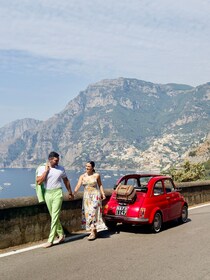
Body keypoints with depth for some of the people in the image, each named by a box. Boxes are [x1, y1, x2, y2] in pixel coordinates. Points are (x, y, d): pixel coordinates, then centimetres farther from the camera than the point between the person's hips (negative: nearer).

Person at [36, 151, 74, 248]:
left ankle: (50, 240, -6)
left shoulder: (61, 168, 3)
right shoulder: (42, 168, -1)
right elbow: (39, 182, -13)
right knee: (53, 216, 12)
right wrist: (46, 170, -12)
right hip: (47, 193, 2)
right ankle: (61, 234, 27)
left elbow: (66, 180, 16)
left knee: (55, 216, -8)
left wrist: (70, 192, 21)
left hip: (57, 193, -2)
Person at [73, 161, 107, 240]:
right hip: (86, 197, 4)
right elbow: (78, 185, -9)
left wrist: (103, 194, -4)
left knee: (93, 213, -11)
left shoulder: (96, 175, -1)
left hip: (95, 196, -4)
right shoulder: (82, 176, 3)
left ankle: (93, 233, -10)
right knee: (87, 213, 6)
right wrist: (74, 193, -24)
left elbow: (100, 185, 7)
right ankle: (94, 231, 19)